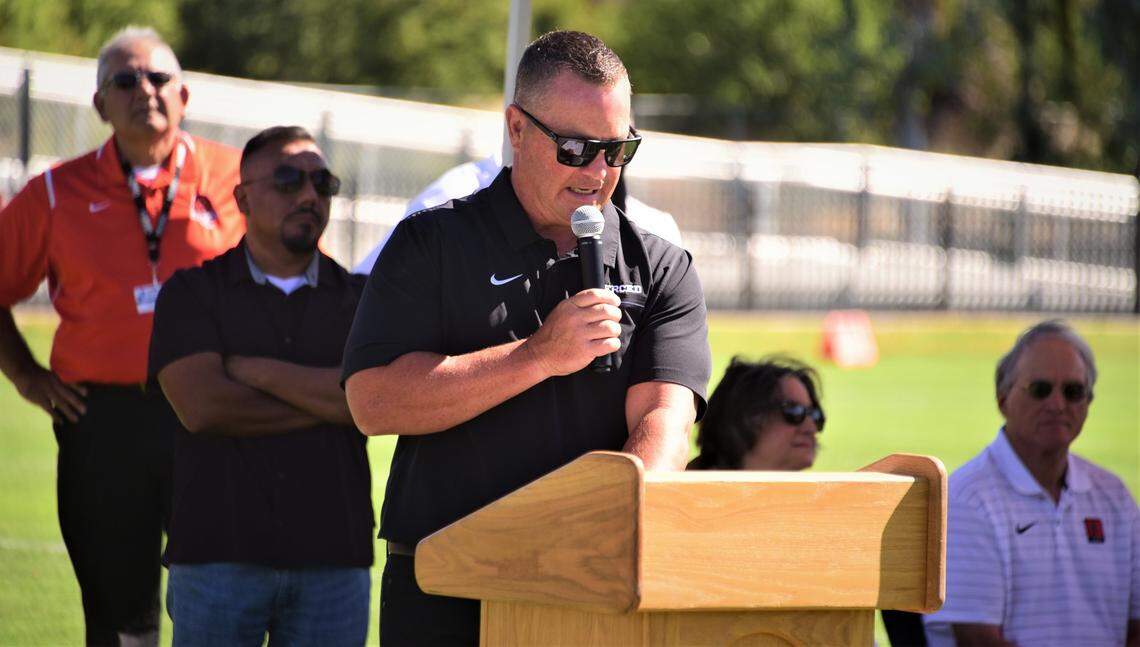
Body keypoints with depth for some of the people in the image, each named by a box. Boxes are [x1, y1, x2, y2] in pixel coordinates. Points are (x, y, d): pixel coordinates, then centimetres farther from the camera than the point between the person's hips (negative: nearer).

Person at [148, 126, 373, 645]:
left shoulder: (359, 300, 12)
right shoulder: (191, 294, 8)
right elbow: (203, 406, -8)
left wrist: (258, 371, -6)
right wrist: (328, 398, -4)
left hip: (332, 562, 1)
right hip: (219, 556, -1)